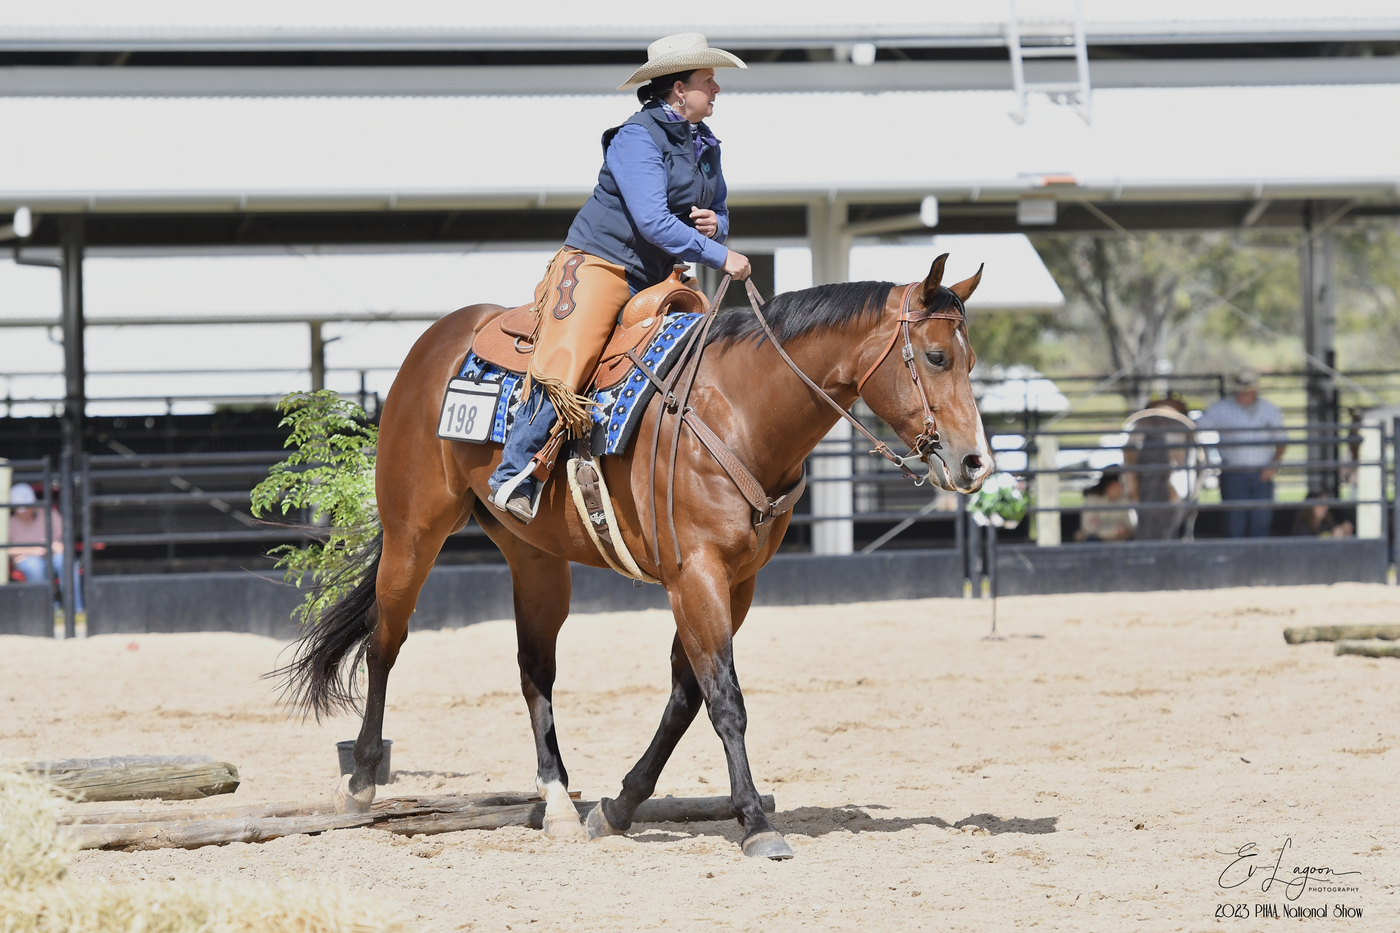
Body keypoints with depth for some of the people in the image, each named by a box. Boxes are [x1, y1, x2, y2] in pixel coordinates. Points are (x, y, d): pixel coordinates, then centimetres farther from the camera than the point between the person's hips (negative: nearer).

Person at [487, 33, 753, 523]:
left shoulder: (705, 146, 11)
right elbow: (652, 220, -25)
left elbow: (718, 214, 23)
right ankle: (514, 475, -10)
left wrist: (715, 224, -3)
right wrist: (720, 256, -25)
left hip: (655, 280, 8)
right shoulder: (637, 139, -15)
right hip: (599, 264, -8)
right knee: (564, 365, -21)